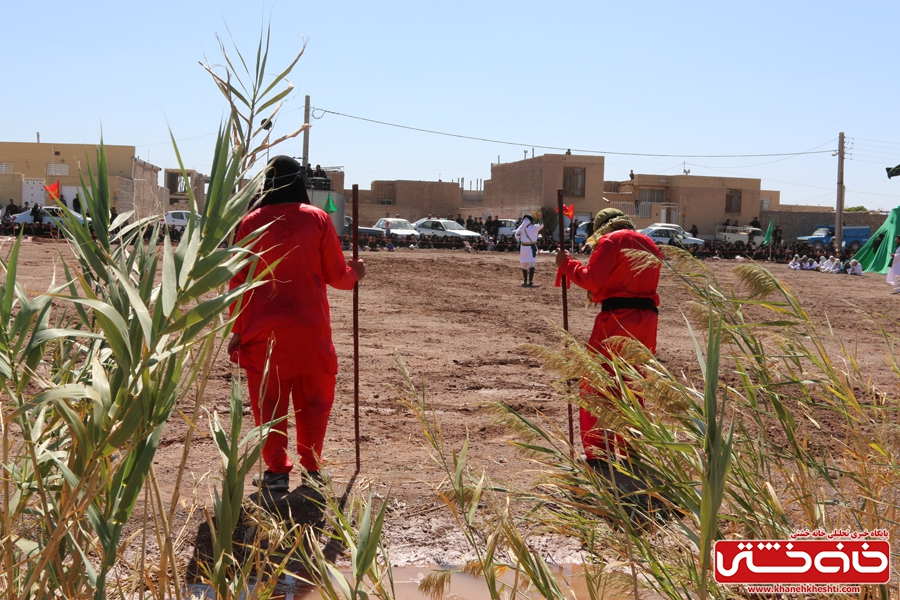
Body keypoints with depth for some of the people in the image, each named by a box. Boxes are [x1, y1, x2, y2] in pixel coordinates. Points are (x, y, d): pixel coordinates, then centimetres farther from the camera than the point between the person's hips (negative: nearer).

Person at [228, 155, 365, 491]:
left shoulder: (251, 223, 1)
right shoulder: (317, 219, -1)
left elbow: (239, 280, 1)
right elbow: (336, 274, 2)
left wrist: (237, 330, 6)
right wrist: (354, 274, 24)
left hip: (264, 330, 0)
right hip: (311, 328, 0)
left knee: (268, 400, 7)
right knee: (313, 399, 12)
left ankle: (277, 471, 9)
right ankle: (311, 467, 17)